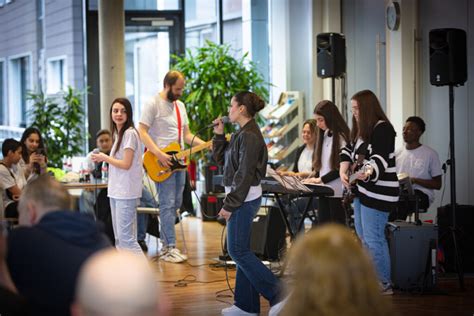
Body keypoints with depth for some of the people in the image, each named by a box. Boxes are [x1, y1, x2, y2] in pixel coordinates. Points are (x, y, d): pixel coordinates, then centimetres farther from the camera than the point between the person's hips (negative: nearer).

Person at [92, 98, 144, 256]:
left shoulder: (130, 133, -12)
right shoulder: (119, 134, 16)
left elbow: (126, 164, -17)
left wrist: (104, 157, -7)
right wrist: (103, 160, 5)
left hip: (126, 192, -10)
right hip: (117, 191, 10)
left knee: (125, 237, -13)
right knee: (119, 237, 13)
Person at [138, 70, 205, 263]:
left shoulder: (180, 106, 16)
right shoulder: (153, 104, -8)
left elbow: (186, 135, 20)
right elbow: (142, 132, -14)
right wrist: (159, 154, -21)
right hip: (162, 163, -8)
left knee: (176, 204, 8)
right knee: (167, 204, -9)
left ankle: (166, 246, 15)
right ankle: (170, 248, -8)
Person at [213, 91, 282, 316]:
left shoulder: (249, 136, -17)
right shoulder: (242, 134, 13)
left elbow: (244, 175, -20)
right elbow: (221, 159, 20)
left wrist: (230, 204, -19)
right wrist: (219, 135, 9)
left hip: (244, 199, -10)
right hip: (242, 199, 10)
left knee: (237, 250, -5)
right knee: (240, 251, 11)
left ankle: (277, 292, -3)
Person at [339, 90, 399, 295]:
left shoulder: (383, 129, -15)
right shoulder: (360, 130, 15)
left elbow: (380, 159, -26)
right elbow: (349, 150, 17)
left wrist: (368, 173, -45)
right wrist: (343, 171, -1)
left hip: (378, 192, -10)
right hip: (362, 190, 10)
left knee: (373, 239, -9)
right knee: (362, 237, 15)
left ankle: (384, 284, -1)